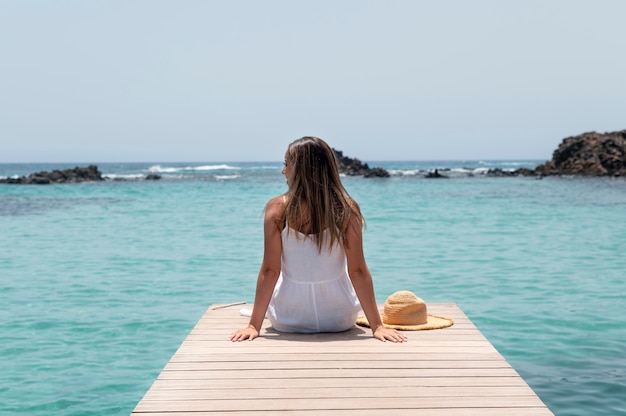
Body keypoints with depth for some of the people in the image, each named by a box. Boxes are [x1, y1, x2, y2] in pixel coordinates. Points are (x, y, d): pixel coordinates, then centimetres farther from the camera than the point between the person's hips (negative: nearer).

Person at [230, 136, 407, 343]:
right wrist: (377, 325, -9)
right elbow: (358, 270, -14)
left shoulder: (277, 208, -15)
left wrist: (254, 325, -11)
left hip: (287, 321, 0)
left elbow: (270, 271, -16)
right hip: (340, 320, 1)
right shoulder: (347, 210, -13)